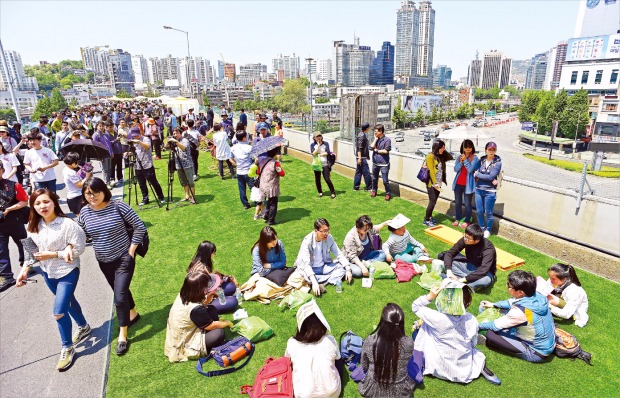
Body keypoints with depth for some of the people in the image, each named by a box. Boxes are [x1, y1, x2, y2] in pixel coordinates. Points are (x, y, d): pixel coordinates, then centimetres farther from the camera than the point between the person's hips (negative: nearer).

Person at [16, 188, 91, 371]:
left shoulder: (68, 224, -23)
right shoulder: (34, 226, -3)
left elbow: (78, 249, -19)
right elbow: (32, 250, 5)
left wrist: (52, 255, -22)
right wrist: (25, 270, -4)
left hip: (68, 272, -7)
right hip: (47, 272, 7)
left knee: (59, 311, -8)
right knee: (67, 301, 24)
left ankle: (67, 348, 15)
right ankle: (84, 327, 48)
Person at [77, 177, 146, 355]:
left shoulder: (117, 206, -17)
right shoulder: (85, 212, -4)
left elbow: (139, 226, -13)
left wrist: (132, 250, -13)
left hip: (123, 258, -5)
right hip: (104, 262, 5)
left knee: (120, 297, -9)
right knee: (121, 291, 21)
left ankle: (122, 335, 8)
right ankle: (133, 314, 47)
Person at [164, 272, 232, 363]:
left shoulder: (183, 295, -12)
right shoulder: (195, 309, -35)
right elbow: (211, 326, -17)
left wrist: (211, 294, -7)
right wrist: (227, 323, 1)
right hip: (183, 347, -8)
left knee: (211, 309, 3)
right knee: (219, 333, -19)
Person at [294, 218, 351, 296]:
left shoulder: (329, 238, -11)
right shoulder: (307, 241, -25)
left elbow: (339, 254, -7)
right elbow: (306, 263, -33)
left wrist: (348, 269, -21)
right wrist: (314, 282, -44)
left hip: (324, 267, 5)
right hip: (310, 268, -4)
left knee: (343, 266, -15)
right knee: (304, 277, -37)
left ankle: (322, 284, -26)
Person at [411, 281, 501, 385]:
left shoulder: (437, 319, -33)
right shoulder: (472, 320, -20)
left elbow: (415, 307, -19)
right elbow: (473, 343, -2)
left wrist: (429, 297, -34)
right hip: (466, 367, 3)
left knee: (420, 329, 12)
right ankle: (480, 367, 14)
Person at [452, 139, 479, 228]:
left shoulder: (474, 158, -5)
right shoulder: (460, 157, 7)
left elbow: (470, 169, -17)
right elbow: (455, 169, -2)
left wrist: (465, 160, -14)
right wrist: (461, 161, -15)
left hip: (468, 184, -5)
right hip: (458, 183, 5)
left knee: (467, 204, 2)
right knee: (457, 202, 13)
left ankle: (467, 221, 15)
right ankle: (458, 219, 27)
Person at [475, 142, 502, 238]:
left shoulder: (498, 163, -7)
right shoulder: (481, 160, 4)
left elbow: (491, 176, -15)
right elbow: (476, 174, -5)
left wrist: (478, 174, -5)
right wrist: (491, 180, -16)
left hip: (490, 191, -4)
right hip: (479, 190, 4)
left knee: (488, 213, 7)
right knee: (479, 211, 12)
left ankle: (488, 230, 26)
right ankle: (481, 228, 32)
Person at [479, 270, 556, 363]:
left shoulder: (521, 311, -34)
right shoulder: (537, 296, -13)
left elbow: (495, 326, -18)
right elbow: (513, 302, 9)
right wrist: (493, 305, 16)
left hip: (537, 353, -8)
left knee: (491, 334, -13)